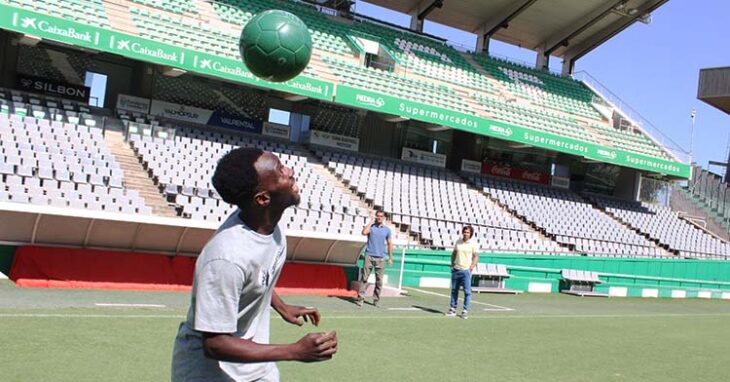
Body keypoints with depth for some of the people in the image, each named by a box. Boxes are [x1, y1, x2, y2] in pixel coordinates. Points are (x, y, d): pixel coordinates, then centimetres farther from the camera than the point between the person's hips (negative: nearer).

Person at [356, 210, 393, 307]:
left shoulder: (387, 229, 10)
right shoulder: (371, 226, 4)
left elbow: (389, 243, 14)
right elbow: (364, 232, -19)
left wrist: (390, 258, 10)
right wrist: (371, 222, -8)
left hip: (381, 258, 2)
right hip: (369, 256, -2)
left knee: (379, 280, 4)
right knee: (364, 278, -5)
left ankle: (376, 300, 13)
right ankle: (361, 298, -3)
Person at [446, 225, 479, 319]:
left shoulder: (473, 244, -2)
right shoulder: (458, 241, 9)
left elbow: (476, 257, -3)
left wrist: (471, 267, -12)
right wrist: (452, 264, 8)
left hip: (466, 270, -4)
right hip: (456, 269, 4)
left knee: (467, 291, -4)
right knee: (454, 290, 9)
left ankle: (465, 311, 3)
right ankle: (453, 309, 17)